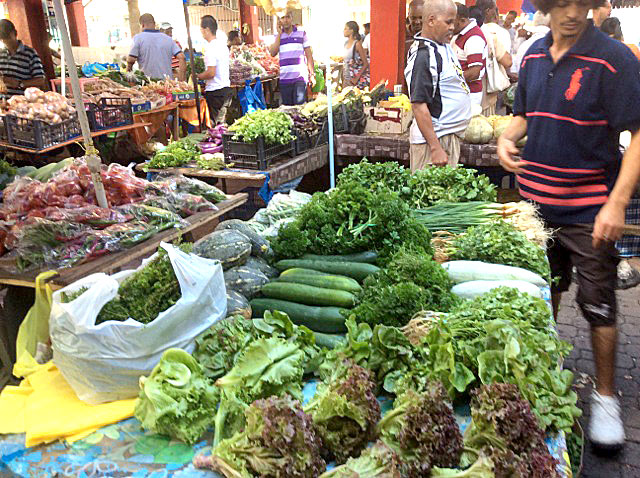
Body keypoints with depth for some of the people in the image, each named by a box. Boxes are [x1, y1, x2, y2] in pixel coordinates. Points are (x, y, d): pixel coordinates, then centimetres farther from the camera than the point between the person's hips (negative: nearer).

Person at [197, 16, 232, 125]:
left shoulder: (211, 48, -16)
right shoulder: (223, 45, 12)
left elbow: (211, 73, -22)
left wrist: (197, 76, -5)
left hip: (215, 92, -9)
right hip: (226, 88, 9)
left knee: (213, 123, -3)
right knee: (222, 122, 13)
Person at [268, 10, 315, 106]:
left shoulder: (301, 33, 8)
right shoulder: (278, 36, 13)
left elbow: (309, 55, 7)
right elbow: (273, 53, -1)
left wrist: (312, 74, 1)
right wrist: (279, 34, 1)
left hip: (300, 77, -2)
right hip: (284, 79, 2)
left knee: (300, 105, -10)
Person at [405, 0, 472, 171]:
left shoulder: (444, 46, 9)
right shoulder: (423, 56, -18)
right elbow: (419, 105, -23)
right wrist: (435, 148, -24)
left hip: (451, 135, 10)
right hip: (434, 138, -9)